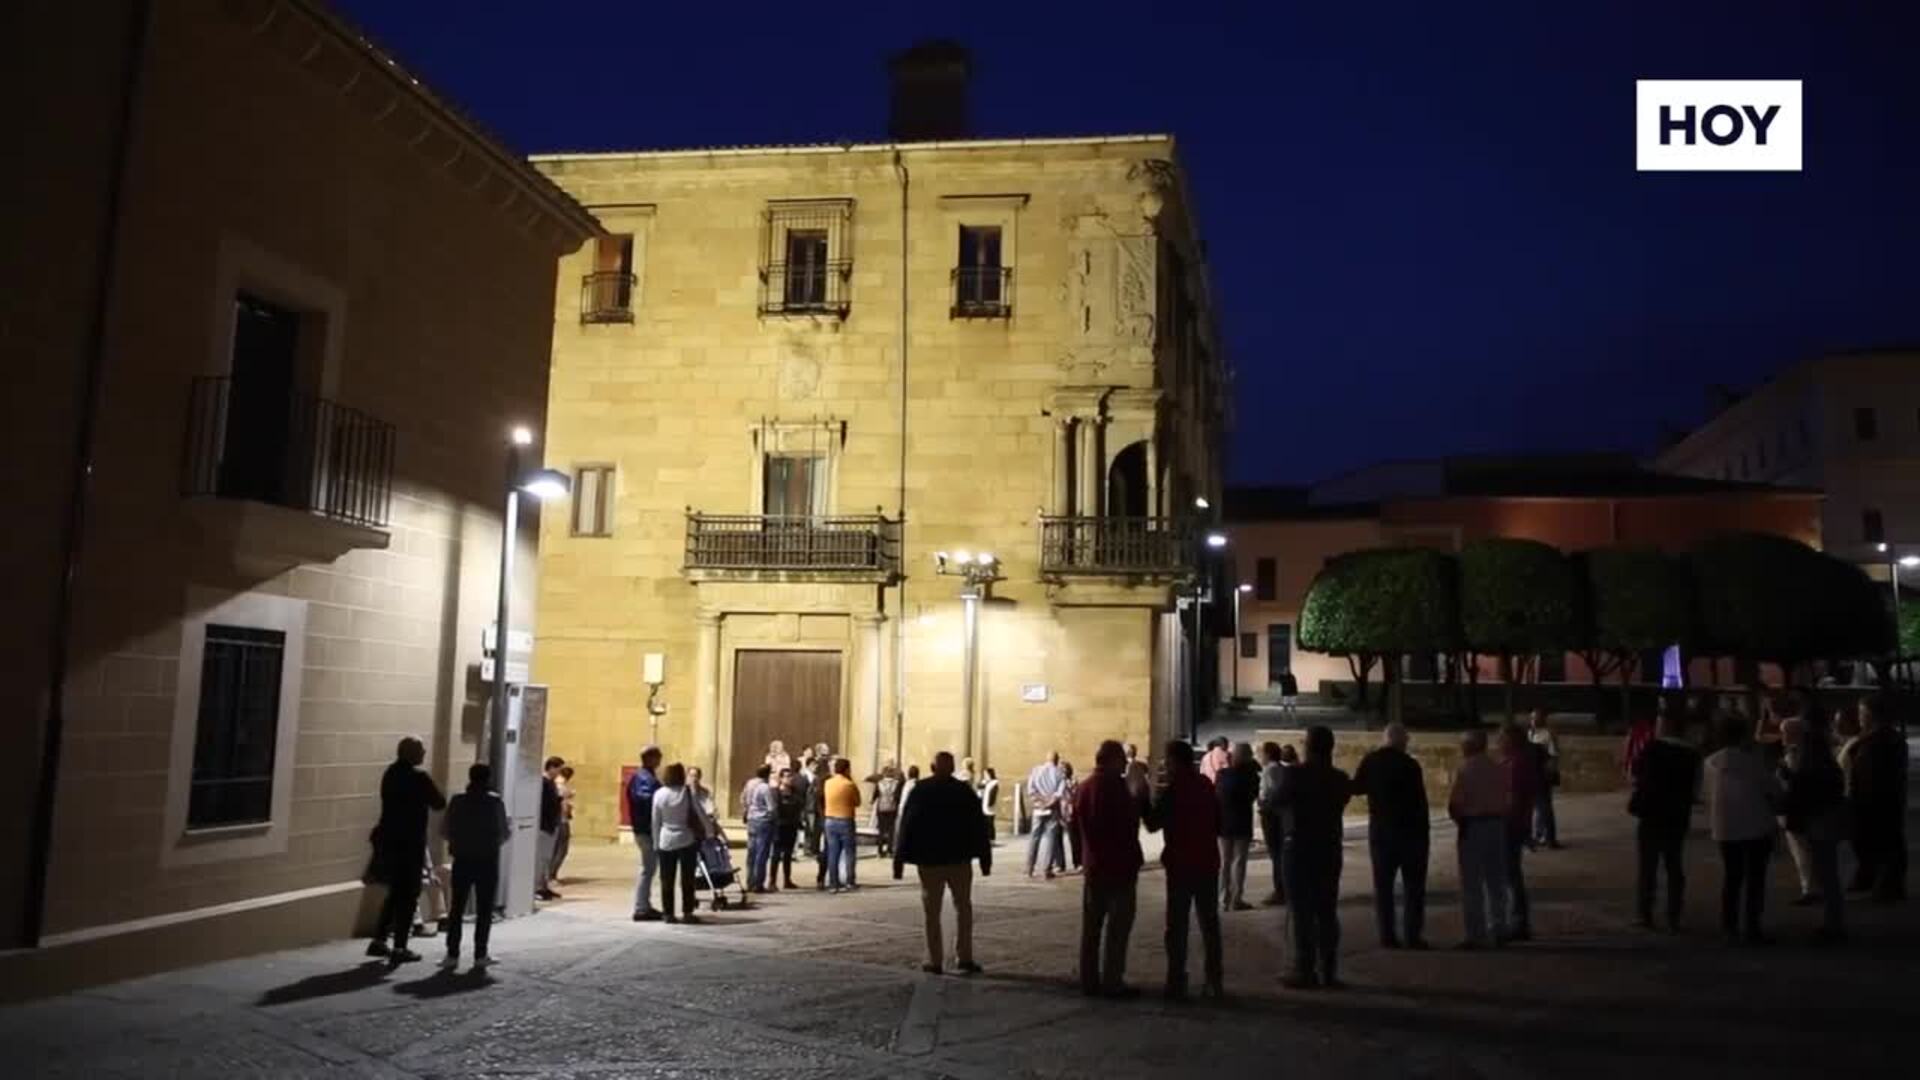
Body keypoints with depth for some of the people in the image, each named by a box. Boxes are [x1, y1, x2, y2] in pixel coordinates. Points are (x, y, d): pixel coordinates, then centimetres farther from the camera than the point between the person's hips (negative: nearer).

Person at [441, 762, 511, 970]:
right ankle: (480, 956, 6)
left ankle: (452, 954, 7)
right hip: (487, 861, -2)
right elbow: (503, 833, -6)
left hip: (462, 860, 2)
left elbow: (444, 830, 1)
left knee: (457, 908, 10)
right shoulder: (495, 802, -7)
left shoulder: (458, 801, -1)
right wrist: (510, 829, 16)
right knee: (484, 910, 6)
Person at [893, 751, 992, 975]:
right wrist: (985, 858, 5)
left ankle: (935, 962, 5)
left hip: (929, 860, -1)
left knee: (932, 912, 6)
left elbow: (906, 827, -5)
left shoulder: (920, 791, -4)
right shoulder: (965, 791, -1)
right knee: (963, 908, 11)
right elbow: (979, 826, 0)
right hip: (960, 859, 1)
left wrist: (899, 860, -2)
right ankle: (964, 959, 6)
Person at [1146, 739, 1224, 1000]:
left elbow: (1153, 823, -9)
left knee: (1177, 925, -2)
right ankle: (1215, 981, 14)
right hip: (1208, 861, 6)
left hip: (1181, 863, -6)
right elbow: (1218, 823, 15)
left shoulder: (1174, 788, -11)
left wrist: (1154, 798, 2)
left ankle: (1177, 984, -4)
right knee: (1209, 922, 12)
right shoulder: (1206, 784, 9)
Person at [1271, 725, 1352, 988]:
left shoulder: (1295, 774, -13)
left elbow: (1277, 801, -3)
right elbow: (1341, 804, 12)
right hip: (1330, 848, 5)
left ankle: (1305, 971, -2)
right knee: (1326, 911, 9)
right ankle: (1328, 971, 11)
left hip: (1300, 848, -4)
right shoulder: (1340, 779, 2)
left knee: (1302, 911, -1)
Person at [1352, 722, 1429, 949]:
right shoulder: (1409, 763, -13)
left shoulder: (1370, 760, 0)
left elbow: (1357, 788, 11)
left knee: (1383, 884, 7)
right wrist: (1424, 831, -5)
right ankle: (1413, 936, -1)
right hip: (1410, 829, -4)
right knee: (1414, 886, 4)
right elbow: (1420, 800, -12)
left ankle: (1387, 936, 3)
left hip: (1380, 828, 4)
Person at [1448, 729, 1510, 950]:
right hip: (1497, 825, 5)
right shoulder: (1498, 769, 5)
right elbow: (1509, 801, 3)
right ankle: (1498, 931, 19)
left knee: (1472, 884, 1)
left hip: (1472, 827, -5)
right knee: (1496, 882, 15)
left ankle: (1476, 935, 1)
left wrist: (1459, 821, 5)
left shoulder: (1464, 770, -10)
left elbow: (1454, 804, -13)